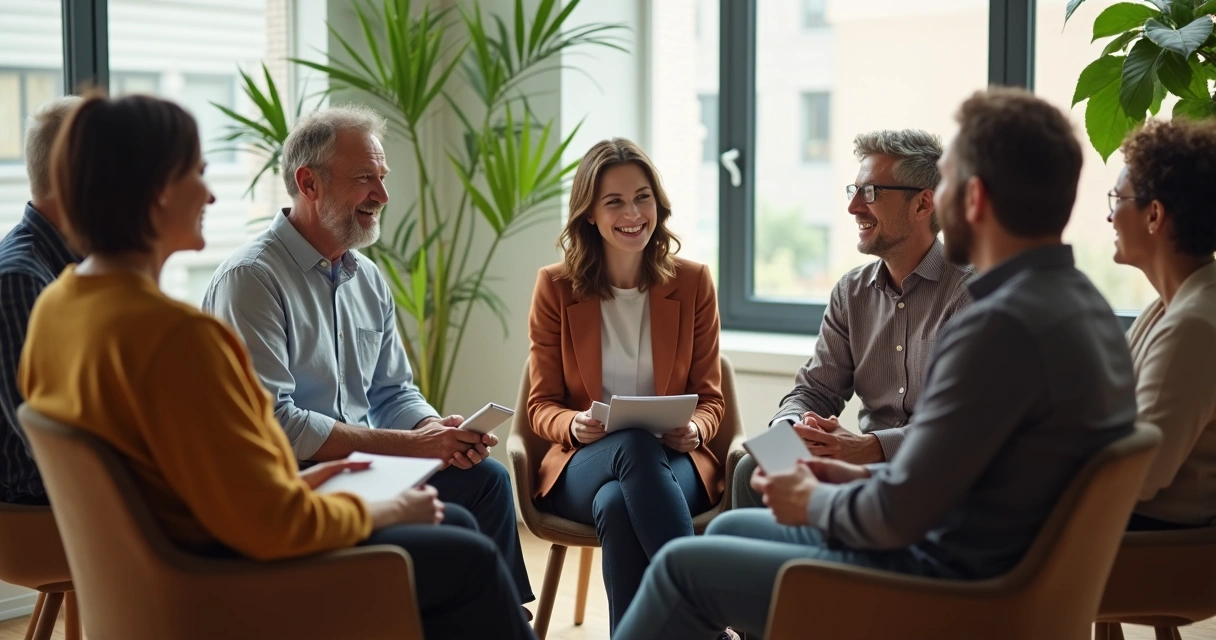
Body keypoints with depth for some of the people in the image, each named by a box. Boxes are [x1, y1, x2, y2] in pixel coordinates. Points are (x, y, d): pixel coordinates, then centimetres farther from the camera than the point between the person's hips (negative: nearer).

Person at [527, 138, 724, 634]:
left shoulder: (693, 283, 5)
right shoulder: (555, 287, 3)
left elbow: (709, 398, 10)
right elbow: (542, 406, 6)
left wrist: (694, 428, -15)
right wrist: (574, 425, -18)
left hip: (673, 462, 0)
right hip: (584, 464, 0)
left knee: (619, 505, -38)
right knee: (636, 446, -38)